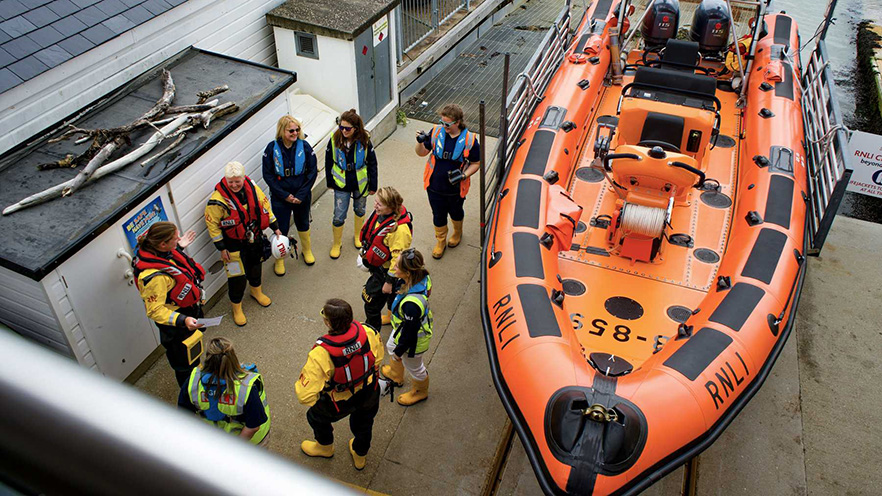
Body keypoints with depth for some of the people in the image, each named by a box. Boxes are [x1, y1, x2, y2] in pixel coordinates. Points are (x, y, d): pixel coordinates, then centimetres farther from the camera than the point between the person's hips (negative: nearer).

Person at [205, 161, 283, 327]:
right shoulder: (218, 199, -26)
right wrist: (221, 248, -14)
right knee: (237, 276, 1)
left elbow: (264, 205, 4)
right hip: (234, 244, -5)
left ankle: (256, 291, 55)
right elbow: (212, 224, -17)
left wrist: (275, 227, 7)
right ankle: (236, 308, 25)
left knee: (255, 265, 27)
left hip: (255, 238, 5)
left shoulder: (251, 188, -11)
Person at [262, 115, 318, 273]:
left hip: (302, 196, 2)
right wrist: (285, 195, -14)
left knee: (303, 224, 22)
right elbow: (267, 175, -10)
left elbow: (312, 172, -7)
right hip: (280, 198, -1)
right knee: (281, 229, 6)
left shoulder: (304, 146, -10)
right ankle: (279, 259, 27)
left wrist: (301, 194, -13)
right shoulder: (272, 148, -12)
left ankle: (307, 250, 46)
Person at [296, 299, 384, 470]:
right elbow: (377, 359, -7)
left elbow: (305, 395, -35)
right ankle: (360, 456, 64)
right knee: (364, 423, 35)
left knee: (316, 416, 32)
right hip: (370, 394, 3)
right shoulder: (367, 332, -30)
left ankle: (325, 447, 62)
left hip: (340, 402, -3)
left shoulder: (321, 354, -42)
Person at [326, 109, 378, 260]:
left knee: (360, 210, 21)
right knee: (339, 217, 2)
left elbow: (372, 163, -6)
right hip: (341, 185, -1)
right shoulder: (335, 140, -15)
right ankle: (337, 244, 25)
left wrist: (373, 185, -3)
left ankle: (358, 236, 46)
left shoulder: (364, 141, -16)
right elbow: (328, 162, -1)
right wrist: (330, 182, 5)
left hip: (360, 184, 1)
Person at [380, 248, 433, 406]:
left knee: (413, 367, 24)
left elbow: (409, 333, -31)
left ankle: (420, 392, 57)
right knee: (391, 347, 36)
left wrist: (400, 350, -12)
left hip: (413, 340, -8)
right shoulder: (422, 277, -24)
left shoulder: (411, 304, -47)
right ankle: (395, 375, 67)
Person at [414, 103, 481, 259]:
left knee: (455, 212, 26)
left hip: (456, 188, -1)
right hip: (434, 186, 1)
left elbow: (476, 163, -6)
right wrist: (420, 142, -23)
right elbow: (422, 153, -2)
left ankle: (458, 233, 57)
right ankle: (440, 241, 43)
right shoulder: (436, 131, -12)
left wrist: (464, 175, -22)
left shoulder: (469, 139, -18)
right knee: (438, 215, 18)